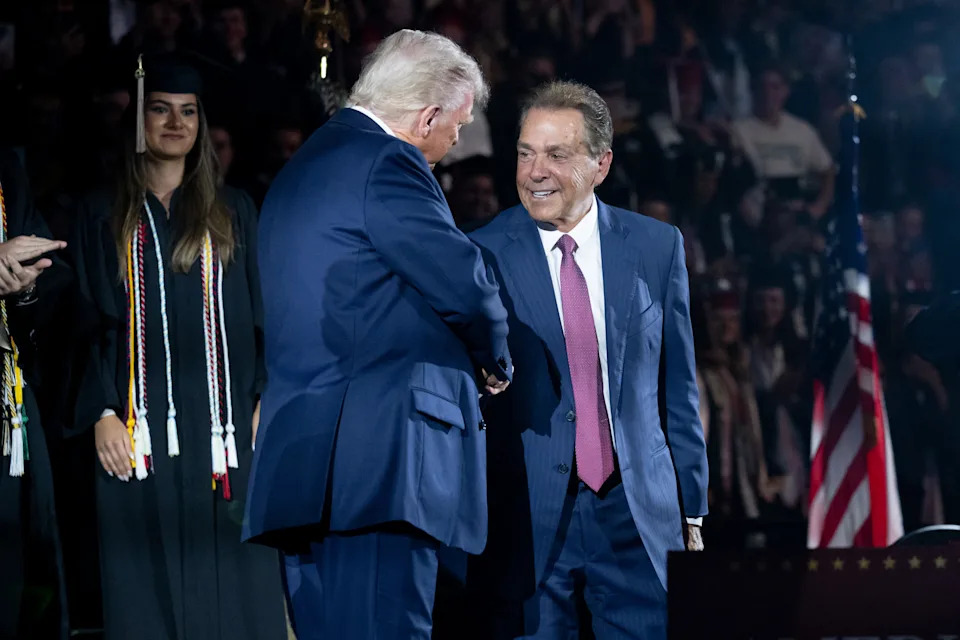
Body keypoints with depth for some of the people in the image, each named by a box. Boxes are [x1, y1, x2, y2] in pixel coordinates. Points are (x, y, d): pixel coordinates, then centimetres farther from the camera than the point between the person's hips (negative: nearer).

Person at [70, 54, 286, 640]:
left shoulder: (234, 213, 13)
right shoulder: (104, 218, 9)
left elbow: (266, 310, 9)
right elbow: (87, 325, 5)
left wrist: (267, 399, -3)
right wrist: (101, 415, -7)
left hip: (224, 431, 1)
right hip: (140, 434, -1)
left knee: (232, 587, -2)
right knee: (149, 587, -2)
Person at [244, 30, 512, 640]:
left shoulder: (304, 167, 23)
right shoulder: (386, 163, -8)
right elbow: (462, 281, -15)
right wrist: (495, 362, 5)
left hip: (300, 457, 10)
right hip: (379, 458, -10)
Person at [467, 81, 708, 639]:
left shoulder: (658, 247, 7)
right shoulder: (482, 256, -1)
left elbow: (679, 389, 11)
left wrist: (692, 512, 10)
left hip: (638, 514, 2)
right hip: (527, 523, -2)